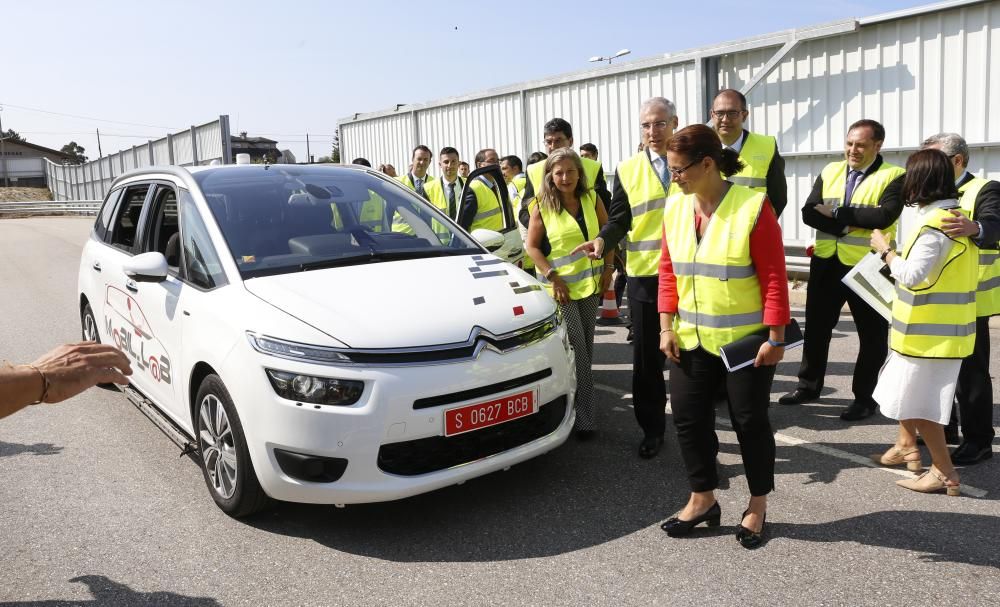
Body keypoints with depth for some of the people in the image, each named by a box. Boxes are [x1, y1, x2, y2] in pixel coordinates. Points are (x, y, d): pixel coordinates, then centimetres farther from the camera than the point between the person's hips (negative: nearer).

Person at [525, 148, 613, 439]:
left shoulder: (592, 199, 0)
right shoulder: (543, 207, -8)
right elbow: (532, 246, -7)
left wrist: (608, 267, 1)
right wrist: (553, 277, -14)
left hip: (591, 282, 4)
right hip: (561, 286, -4)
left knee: (586, 346, 12)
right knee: (577, 350, -6)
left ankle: (579, 403, 32)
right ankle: (585, 417, 3)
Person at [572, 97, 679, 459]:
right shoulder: (627, 170, 5)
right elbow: (619, 220, 6)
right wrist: (603, 240, -15)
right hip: (645, 276, 1)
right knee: (647, 358, 7)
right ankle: (652, 428, 21)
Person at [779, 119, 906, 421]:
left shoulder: (894, 176, -5)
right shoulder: (829, 172, 7)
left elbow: (884, 216, -21)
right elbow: (809, 213, -4)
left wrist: (837, 212, -15)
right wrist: (846, 227, -19)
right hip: (827, 263, 4)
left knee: (872, 334, 7)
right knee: (816, 326, 13)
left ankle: (864, 396, 20)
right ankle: (808, 385, 29)